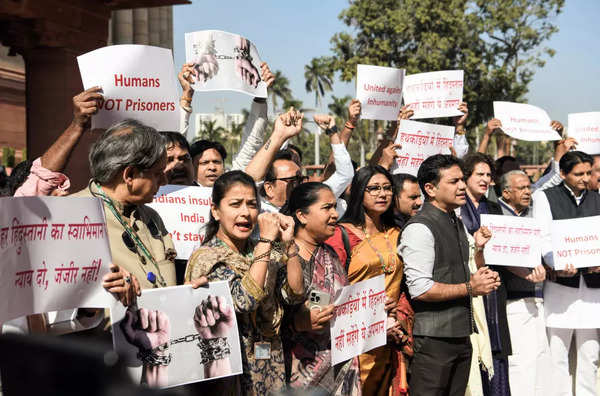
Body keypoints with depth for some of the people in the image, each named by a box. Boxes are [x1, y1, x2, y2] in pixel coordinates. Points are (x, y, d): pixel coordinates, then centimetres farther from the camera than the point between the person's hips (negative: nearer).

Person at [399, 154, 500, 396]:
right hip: (433, 339, -9)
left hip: (461, 336, 9)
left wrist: (479, 248, 7)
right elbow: (420, 289, -21)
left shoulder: (457, 224, 15)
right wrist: (469, 288, -14)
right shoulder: (419, 229, -14)